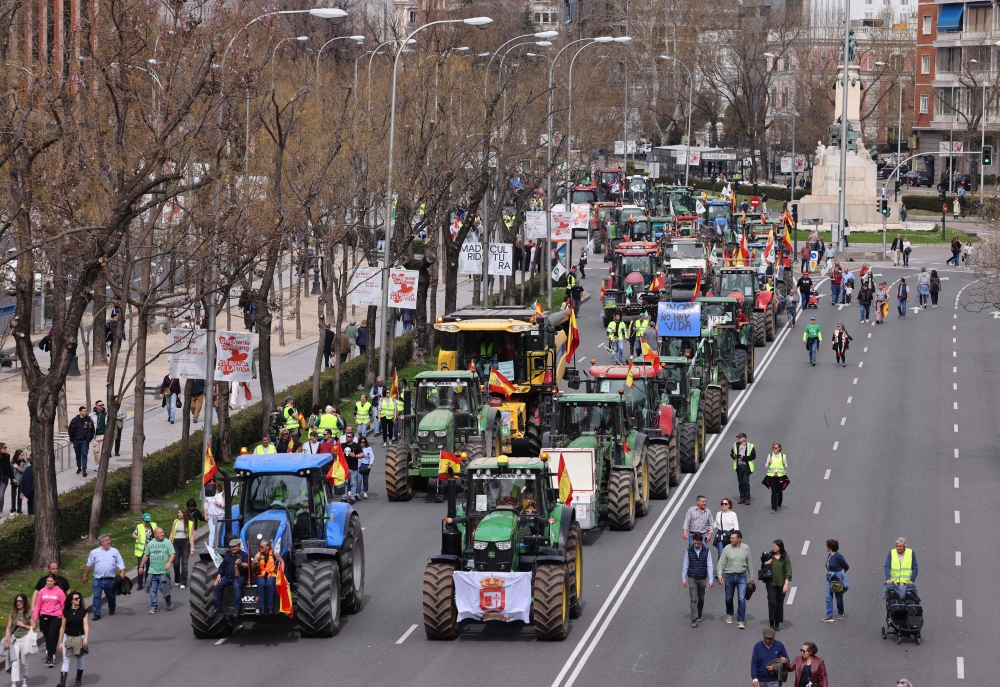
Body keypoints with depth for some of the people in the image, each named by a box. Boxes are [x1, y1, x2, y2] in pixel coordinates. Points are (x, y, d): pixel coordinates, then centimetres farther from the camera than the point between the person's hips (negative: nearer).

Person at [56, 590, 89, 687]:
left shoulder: (83, 611, -4)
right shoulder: (66, 612, -2)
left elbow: (86, 625, -11)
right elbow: (63, 627, 3)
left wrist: (86, 638, -24)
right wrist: (60, 642, 4)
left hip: (79, 637, 0)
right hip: (68, 637, 0)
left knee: (79, 658, 14)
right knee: (66, 659, -8)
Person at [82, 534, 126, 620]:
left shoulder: (114, 551, 6)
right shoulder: (94, 552, 4)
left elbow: (120, 563, 4)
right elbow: (89, 565, 11)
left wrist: (122, 572, -11)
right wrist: (85, 576, 11)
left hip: (110, 580, 1)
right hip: (98, 579, -1)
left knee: (111, 596, 14)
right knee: (97, 596, -6)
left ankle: (111, 610, 34)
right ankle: (97, 614, -3)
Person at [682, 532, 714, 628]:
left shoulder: (706, 551, -5)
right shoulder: (689, 551, -4)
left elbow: (709, 566, -4)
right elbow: (685, 565, 1)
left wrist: (710, 580, -9)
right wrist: (684, 579, 0)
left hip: (702, 578, 1)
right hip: (692, 578, -1)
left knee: (701, 599, 13)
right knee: (693, 599, -8)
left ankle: (699, 616, 33)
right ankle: (694, 620, -8)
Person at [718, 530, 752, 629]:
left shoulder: (745, 548, -3)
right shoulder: (727, 548, -7)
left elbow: (749, 563, 6)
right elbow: (721, 563, -4)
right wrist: (720, 575, -17)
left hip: (741, 576, 0)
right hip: (729, 576, 0)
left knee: (741, 599, -8)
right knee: (729, 598, 14)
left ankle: (740, 621, -2)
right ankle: (729, 614, 42)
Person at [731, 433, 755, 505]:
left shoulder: (750, 446, -7)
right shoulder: (736, 446, 10)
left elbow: (753, 456, -10)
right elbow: (731, 453, 20)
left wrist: (744, 457, -18)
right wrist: (733, 455, -5)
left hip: (746, 467, -5)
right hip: (739, 467, 5)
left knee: (746, 482, -10)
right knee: (740, 482, 9)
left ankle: (747, 498, -4)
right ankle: (742, 497, 18)